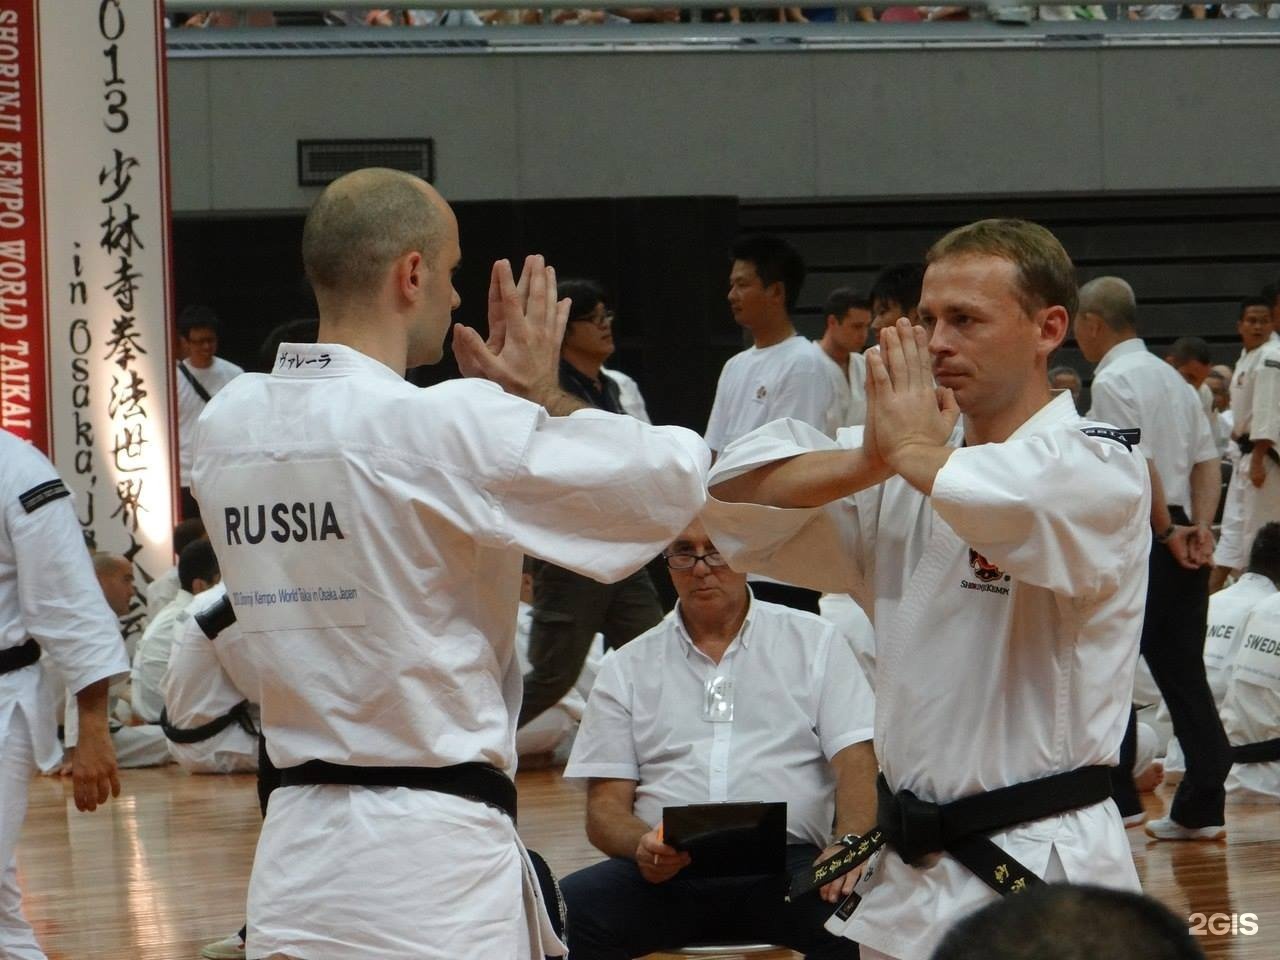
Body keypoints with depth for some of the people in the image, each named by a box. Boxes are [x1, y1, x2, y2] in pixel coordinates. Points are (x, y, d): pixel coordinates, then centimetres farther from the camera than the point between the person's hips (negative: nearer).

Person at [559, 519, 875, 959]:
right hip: (667, 871, 1)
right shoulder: (628, 667, 16)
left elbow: (855, 761, 4)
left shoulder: (814, 641, 14)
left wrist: (849, 846, -17)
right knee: (565, 910, -31)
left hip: (787, 862, -1)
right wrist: (642, 846, -14)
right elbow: (605, 808, 11)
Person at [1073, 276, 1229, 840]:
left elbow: (1139, 467, -19)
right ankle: (1201, 807, 4)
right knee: (1181, 671, 8)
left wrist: (1167, 532, -13)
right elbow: (1207, 459, 11)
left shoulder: (1113, 381, -10)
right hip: (1183, 544, 8)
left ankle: (1116, 796, 5)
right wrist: (1198, 528, 1)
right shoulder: (1172, 378, 17)